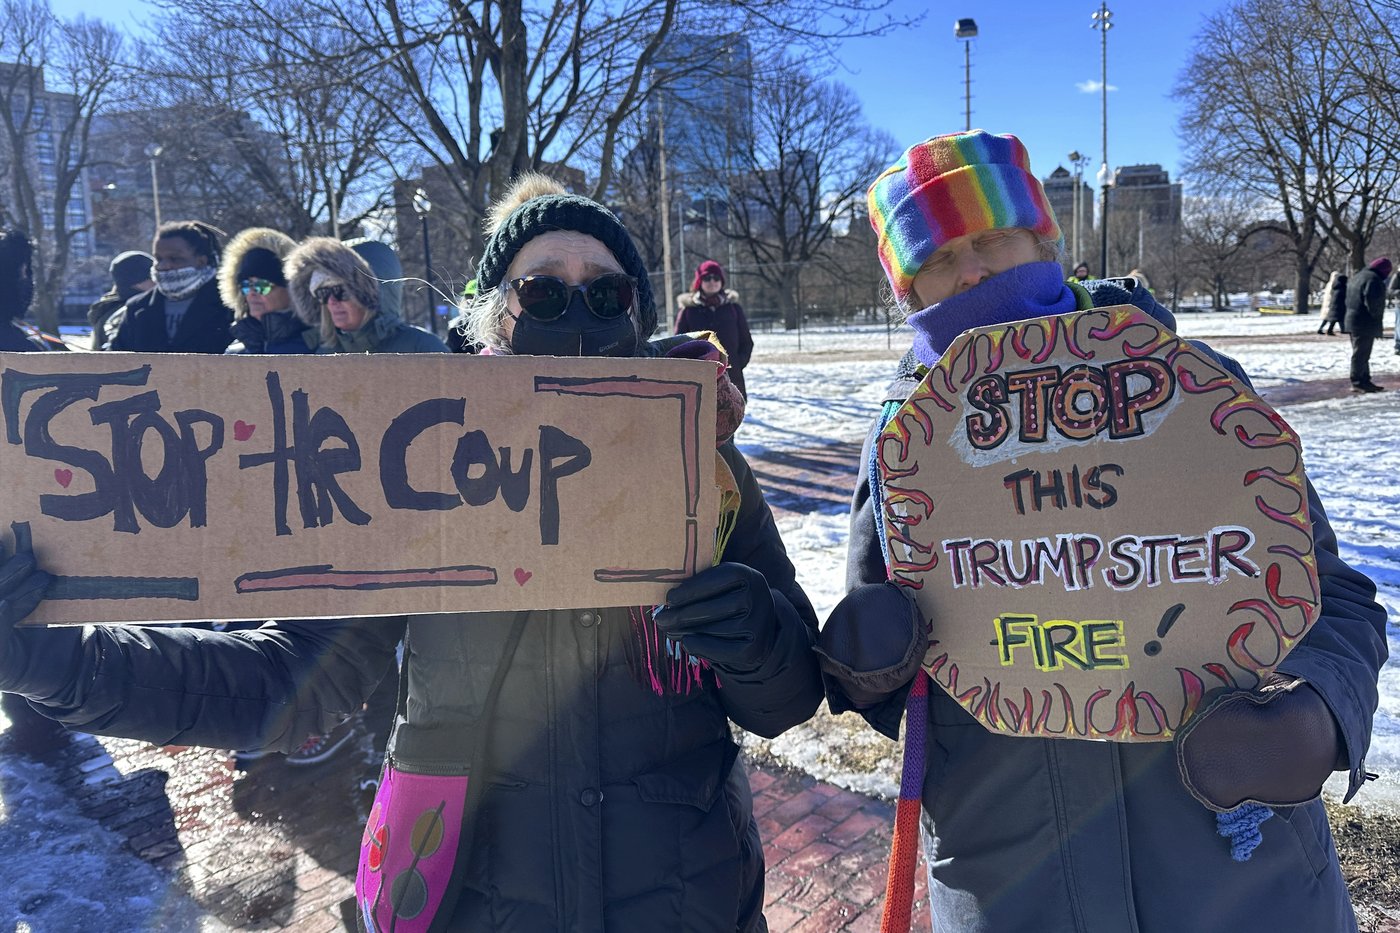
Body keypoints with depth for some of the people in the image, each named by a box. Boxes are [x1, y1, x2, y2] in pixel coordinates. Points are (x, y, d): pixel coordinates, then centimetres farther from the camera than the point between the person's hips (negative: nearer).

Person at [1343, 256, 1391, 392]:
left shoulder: (1356, 277, 17)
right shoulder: (1373, 279, -15)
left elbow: (1348, 301, 20)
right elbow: (1373, 303, -22)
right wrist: (1378, 322, -12)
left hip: (1352, 321, 10)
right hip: (1365, 324, -10)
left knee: (1361, 354, 14)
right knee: (1361, 354, -6)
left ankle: (1365, 381, 20)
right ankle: (1358, 382, -4)